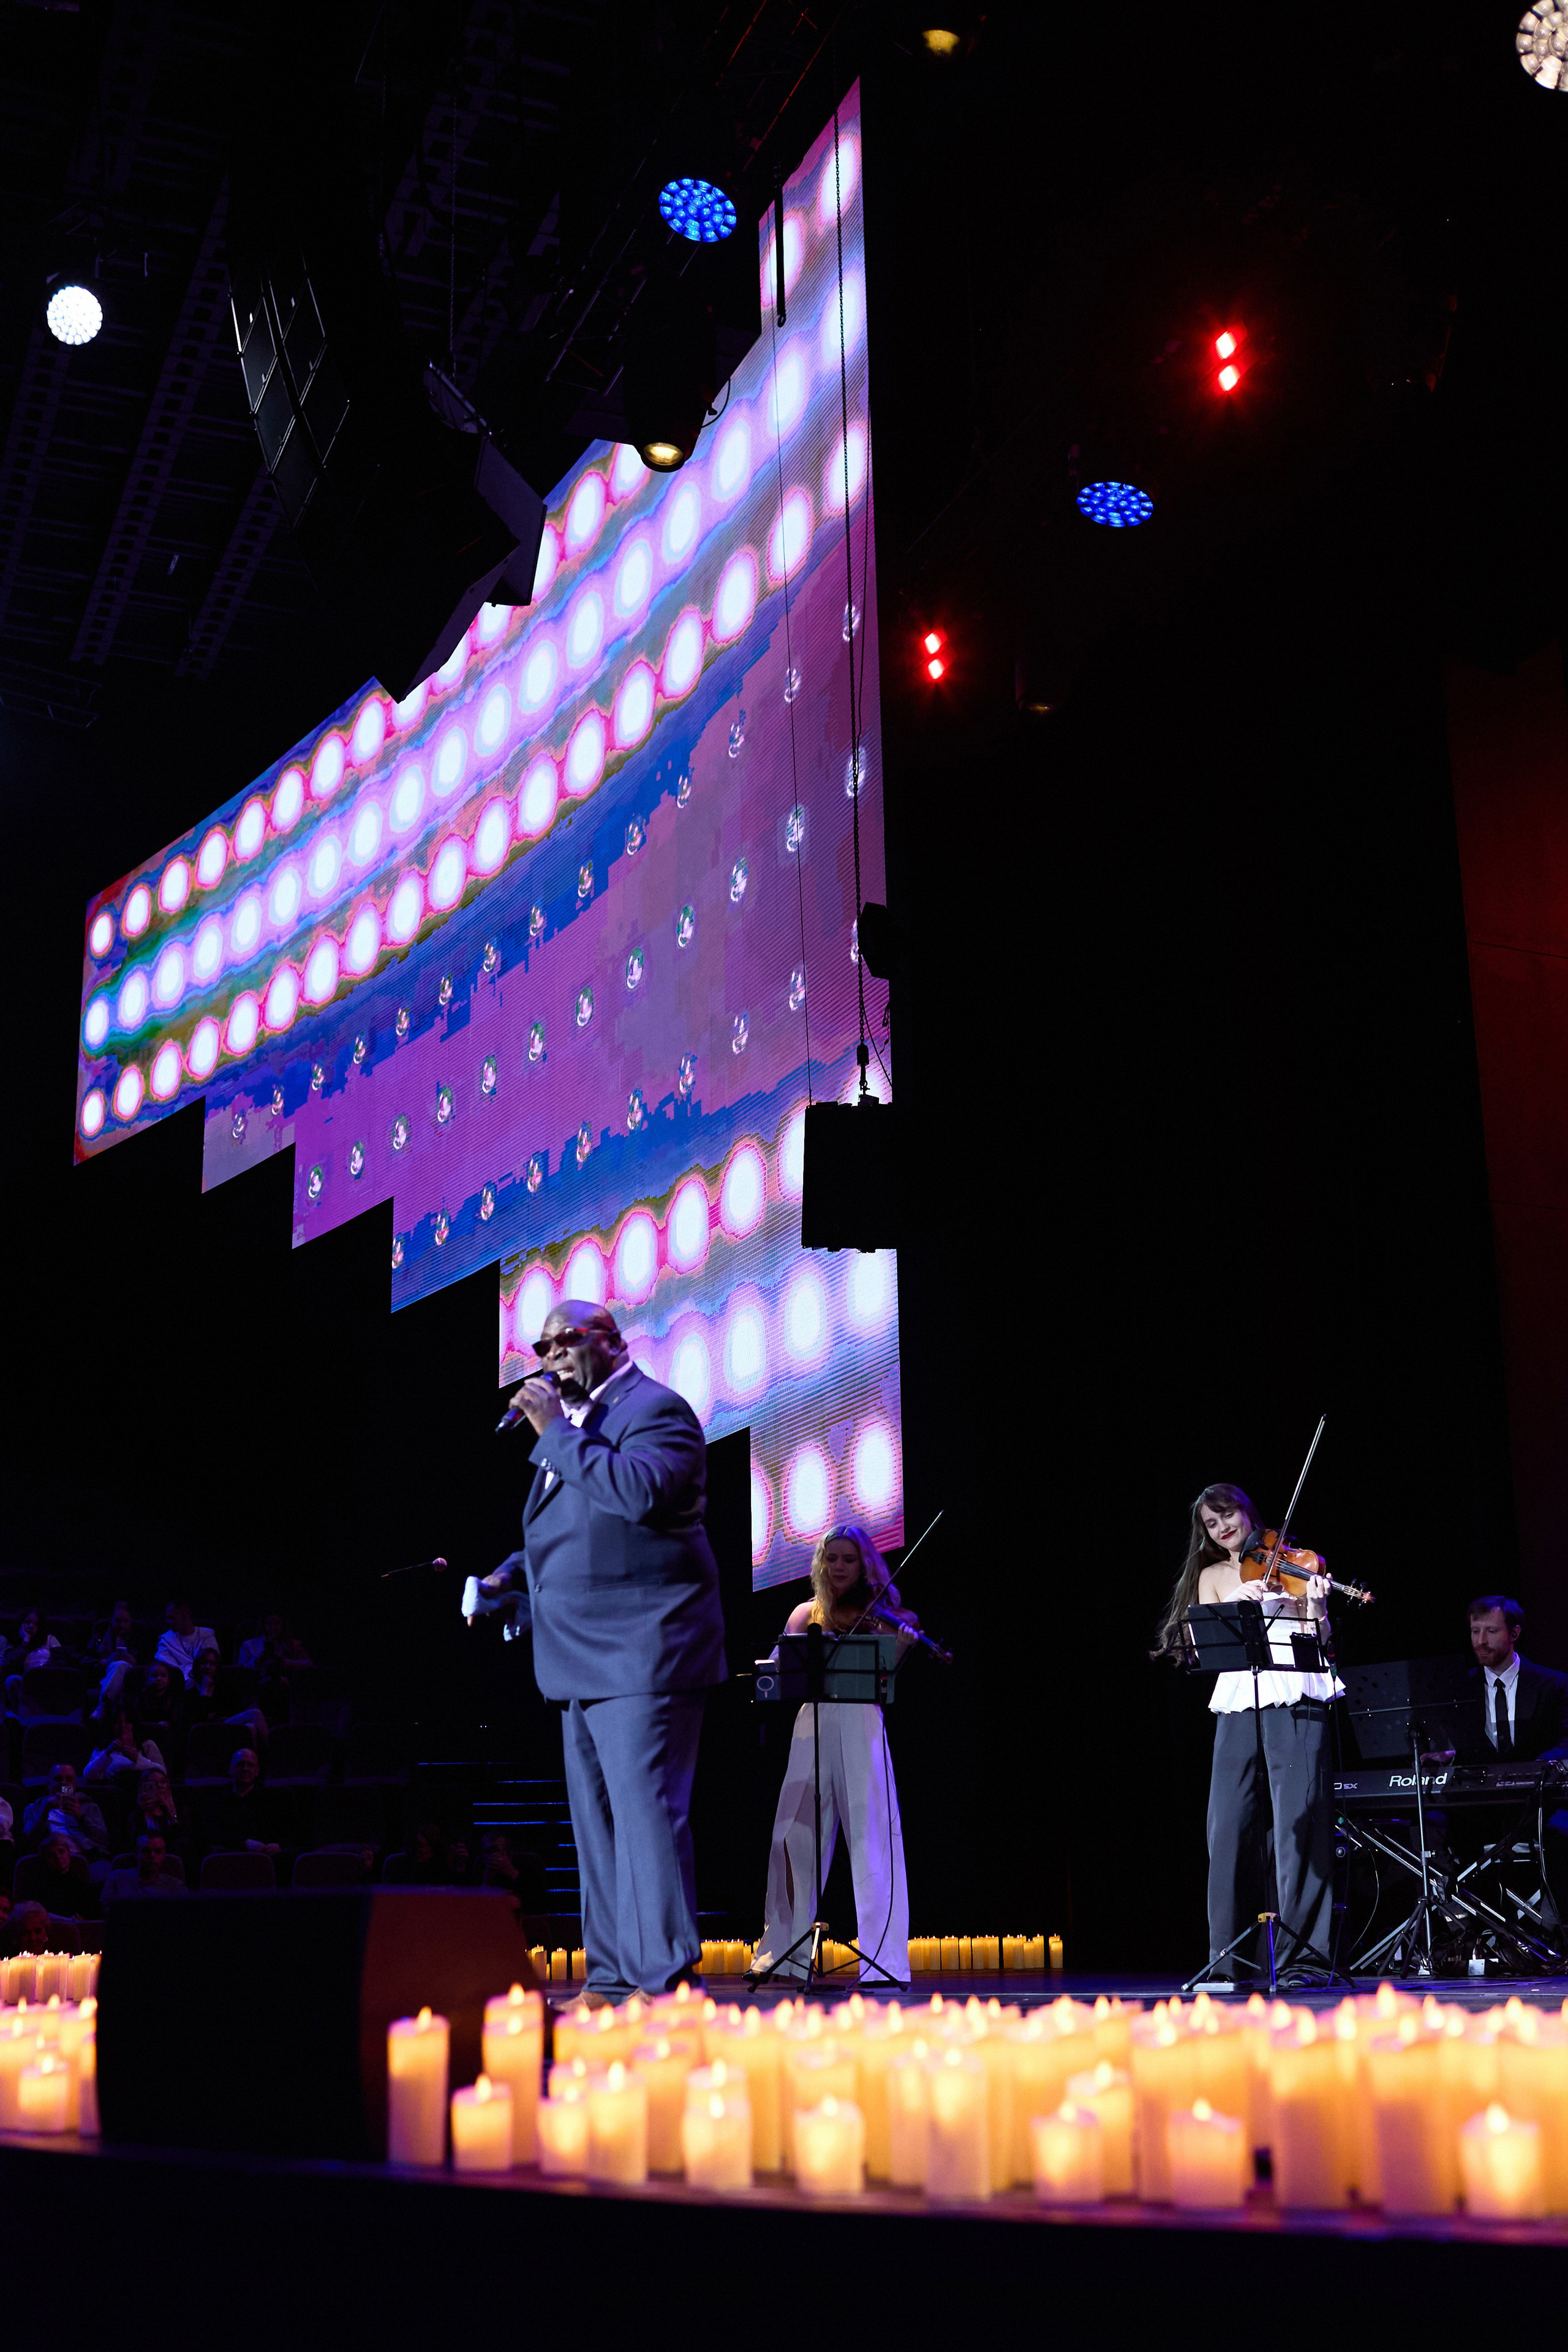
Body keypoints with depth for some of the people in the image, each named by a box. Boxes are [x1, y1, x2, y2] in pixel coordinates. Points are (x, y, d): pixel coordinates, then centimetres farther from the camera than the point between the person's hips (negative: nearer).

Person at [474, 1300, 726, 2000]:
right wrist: (509, 1577, 15)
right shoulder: (571, 1425, 21)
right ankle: (612, 1978, 18)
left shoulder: (655, 1409, -7)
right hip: (584, 1658, 10)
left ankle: (667, 1980, -10)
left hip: (641, 1653, -10)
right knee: (596, 1824, 12)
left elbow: (639, 1490, -28)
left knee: (645, 1811, -12)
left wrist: (556, 1433, -20)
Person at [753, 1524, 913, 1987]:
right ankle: (788, 1952, 14)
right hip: (812, 1727, 3)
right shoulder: (807, 1615, 14)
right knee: (794, 1836, 2)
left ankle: (884, 1958, -8)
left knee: (871, 1836, -10)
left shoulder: (878, 1616, 5)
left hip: (860, 1727, -3)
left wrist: (899, 1648, -29)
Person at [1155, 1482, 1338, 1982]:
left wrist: (1315, 1601, -19)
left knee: (1297, 1821, -8)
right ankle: (1230, 1957, 5)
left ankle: (1303, 1954, -4)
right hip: (1238, 1703, 3)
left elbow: (1319, 1638, 1)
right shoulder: (1211, 1576, 18)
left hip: (1294, 1700, -3)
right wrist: (1234, 1603, -13)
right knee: (1231, 1824, -2)